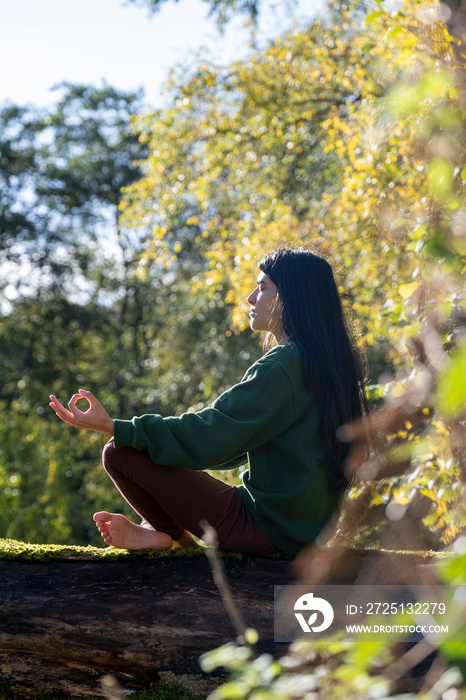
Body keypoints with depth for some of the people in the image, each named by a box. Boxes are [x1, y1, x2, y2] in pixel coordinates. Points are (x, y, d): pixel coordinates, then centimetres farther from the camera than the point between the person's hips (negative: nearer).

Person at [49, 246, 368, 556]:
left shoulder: (281, 367, -20)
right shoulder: (326, 364, 11)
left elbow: (210, 436, -22)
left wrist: (112, 427, -21)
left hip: (264, 527, -10)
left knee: (120, 453, -12)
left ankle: (175, 535, 6)